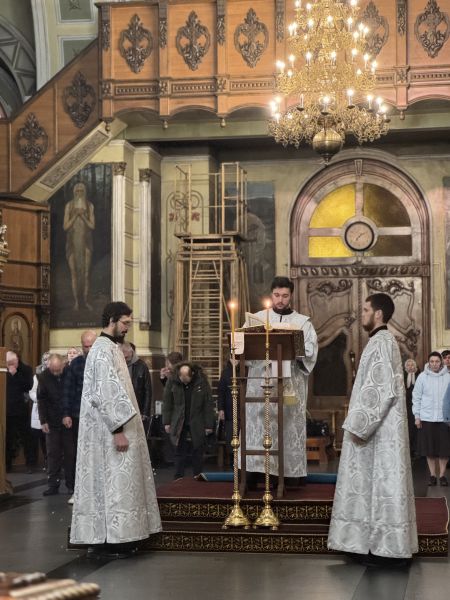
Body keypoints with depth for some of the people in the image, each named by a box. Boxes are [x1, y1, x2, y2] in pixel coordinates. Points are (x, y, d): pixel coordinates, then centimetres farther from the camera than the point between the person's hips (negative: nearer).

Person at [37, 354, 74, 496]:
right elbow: (41, 400, -1)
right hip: (52, 422, 1)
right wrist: (43, 421, -6)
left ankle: (71, 484, 9)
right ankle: (53, 484, 5)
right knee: (53, 454, 2)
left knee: (70, 453, 4)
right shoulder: (44, 377, -5)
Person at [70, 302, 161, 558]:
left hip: (113, 426, 10)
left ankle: (111, 538, 15)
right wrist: (117, 429, -23)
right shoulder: (104, 350, -16)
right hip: (109, 430, -10)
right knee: (112, 483, -6)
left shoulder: (110, 347, 15)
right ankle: (106, 542, -2)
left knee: (114, 483, 11)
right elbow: (104, 395, -22)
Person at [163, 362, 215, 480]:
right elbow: (167, 403, 2)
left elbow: (208, 405, -5)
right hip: (179, 425, 1)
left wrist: (209, 425, -5)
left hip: (197, 426, 0)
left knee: (197, 454, 7)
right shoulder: (172, 382, -6)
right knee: (180, 453, 3)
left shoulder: (201, 382, -9)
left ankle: (197, 478, 17)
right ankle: (178, 479, 7)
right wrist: (167, 422, 0)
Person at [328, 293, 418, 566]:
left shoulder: (381, 342, -15)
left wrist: (359, 425, -20)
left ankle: (385, 548, -2)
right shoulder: (382, 341, 16)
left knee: (380, 483, -6)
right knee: (380, 483, 11)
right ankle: (381, 545, 14)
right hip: (379, 427, 10)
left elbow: (382, 389, -22)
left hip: (379, 429, -10)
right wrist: (361, 423, 20)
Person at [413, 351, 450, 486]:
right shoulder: (422, 377, 1)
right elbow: (416, 397, 4)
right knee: (429, 449, 5)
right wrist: (417, 416, 0)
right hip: (426, 418, 0)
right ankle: (432, 475, 15)